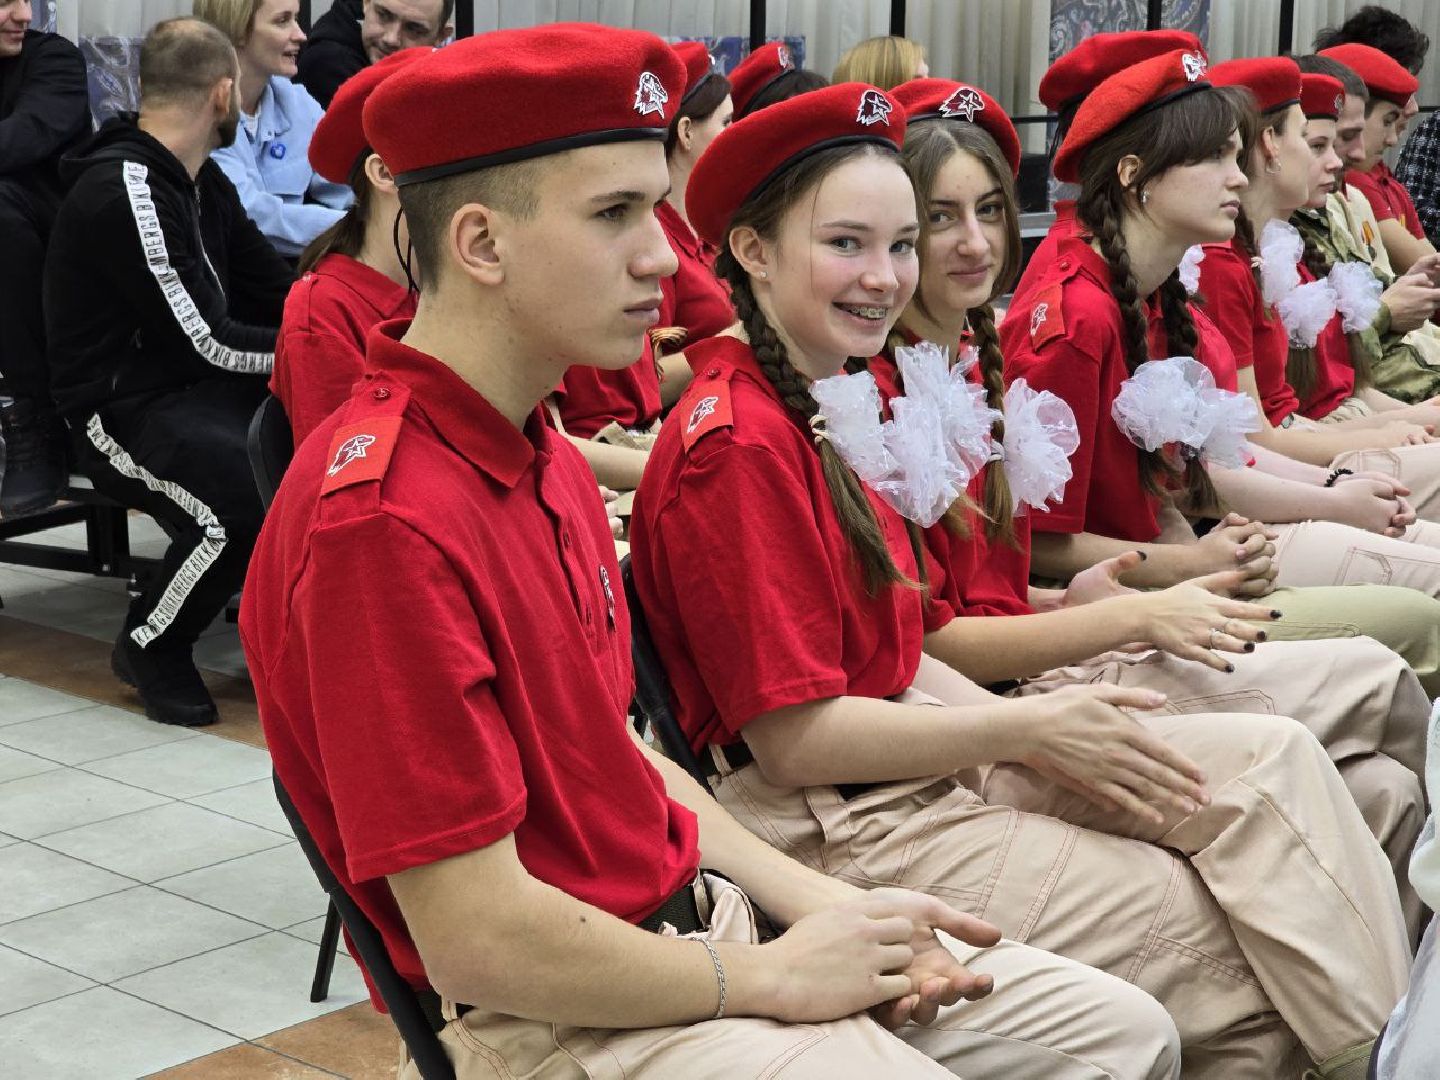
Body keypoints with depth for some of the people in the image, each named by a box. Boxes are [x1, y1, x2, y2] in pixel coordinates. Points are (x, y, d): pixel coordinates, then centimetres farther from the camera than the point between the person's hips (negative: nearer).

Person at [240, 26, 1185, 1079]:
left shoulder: (548, 461, 8)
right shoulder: (383, 516, -24)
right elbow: (474, 939, -24)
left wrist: (820, 905, 3)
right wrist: (770, 978, -13)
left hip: (696, 917, 9)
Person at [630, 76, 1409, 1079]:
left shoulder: (839, 406, 12)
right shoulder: (737, 446, -17)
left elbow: (897, 650, 11)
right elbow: (793, 735, -19)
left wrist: (1053, 733, -3)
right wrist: (1025, 728, -15)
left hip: (920, 756, 9)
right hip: (825, 823, -9)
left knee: (1271, 757, -3)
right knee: (1226, 940, -13)